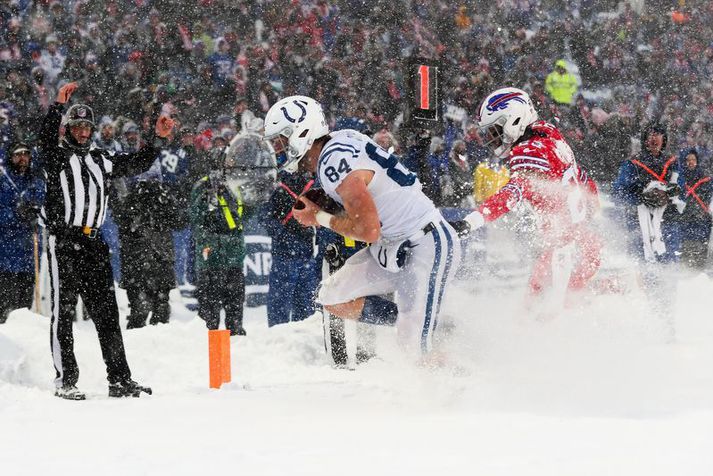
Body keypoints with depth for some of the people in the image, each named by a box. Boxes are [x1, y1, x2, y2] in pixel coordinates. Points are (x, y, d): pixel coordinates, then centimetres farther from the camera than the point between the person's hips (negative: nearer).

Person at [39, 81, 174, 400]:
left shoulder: (100, 160, 18)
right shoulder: (57, 156, 2)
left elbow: (136, 164, 25)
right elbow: (46, 137, -19)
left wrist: (157, 138, 16)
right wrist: (59, 106, -31)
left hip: (92, 243, 5)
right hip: (63, 242, -5)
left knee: (106, 311, 4)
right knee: (63, 312, -4)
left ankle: (120, 379, 5)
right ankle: (65, 380, -3)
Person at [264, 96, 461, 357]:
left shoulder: (335, 163, -23)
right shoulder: (338, 141, 5)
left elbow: (368, 230, -27)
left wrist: (320, 217, -12)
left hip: (429, 245, -10)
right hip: (393, 246, 10)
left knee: (415, 344, -15)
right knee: (332, 298, 5)